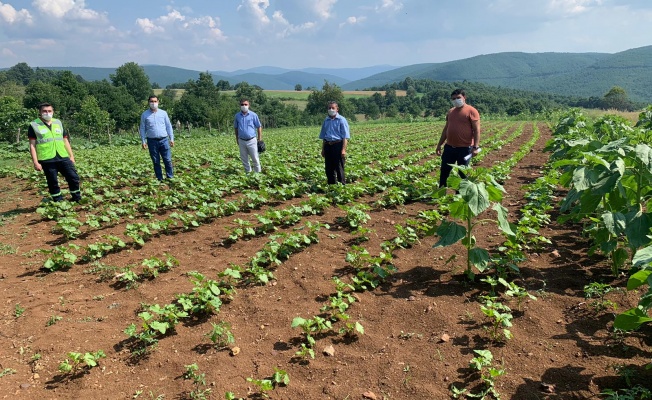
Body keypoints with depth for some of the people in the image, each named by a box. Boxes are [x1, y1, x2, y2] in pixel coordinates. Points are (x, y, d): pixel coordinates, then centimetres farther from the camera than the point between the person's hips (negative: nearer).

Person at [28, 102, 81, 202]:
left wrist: (71, 156, 11)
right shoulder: (34, 125, 2)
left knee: (74, 178, 1)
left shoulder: (58, 123, 14)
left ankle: (77, 199, 15)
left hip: (63, 158, 3)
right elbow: (32, 145, -1)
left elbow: (65, 141, 17)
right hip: (47, 160, -3)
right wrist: (35, 162, -9)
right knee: (53, 183, 4)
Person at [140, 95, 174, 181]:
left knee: (168, 160, -4)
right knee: (156, 162, 5)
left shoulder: (163, 113, 7)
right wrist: (143, 141, 0)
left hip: (164, 140, 0)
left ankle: (170, 177, 5)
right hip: (152, 141, 0)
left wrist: (172, 139, 4)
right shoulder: (145, 114, 6)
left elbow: (169, 126, 9)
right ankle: (159, 179, 12)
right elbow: (142, 128, 8)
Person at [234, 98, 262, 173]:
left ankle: (258, 172, 14)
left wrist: (259, 138, -2)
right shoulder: (237, 116, 5)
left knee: (255, 158, 1)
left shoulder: (253, 115, -3)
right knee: (244, 159, 10)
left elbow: (259, 127, 1)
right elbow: (236, 128, 14)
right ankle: (248, 172, 23)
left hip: (251, 140, -3)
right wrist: (237, 139, 13)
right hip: (241, 141, 3)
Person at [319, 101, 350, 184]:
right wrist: (323, 149, 17)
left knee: (339, 168, -3)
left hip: (338, 145, -6)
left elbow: (345, 137, -7)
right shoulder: (326, 121, 14)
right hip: (328, 146, 6)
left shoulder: (341, 120, -3)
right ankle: (331, 185, 20)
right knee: (329, 168, 10)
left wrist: (343, 149, -14)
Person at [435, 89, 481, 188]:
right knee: (444, 171, 11)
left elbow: (476, 130, -11)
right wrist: (439, 144, 15)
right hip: (449, 147, 6)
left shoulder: (471, 111, -7)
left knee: (463, 173, 5)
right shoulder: (450, 112, 13)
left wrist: (476, 147, -18)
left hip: (465, 148, -6)